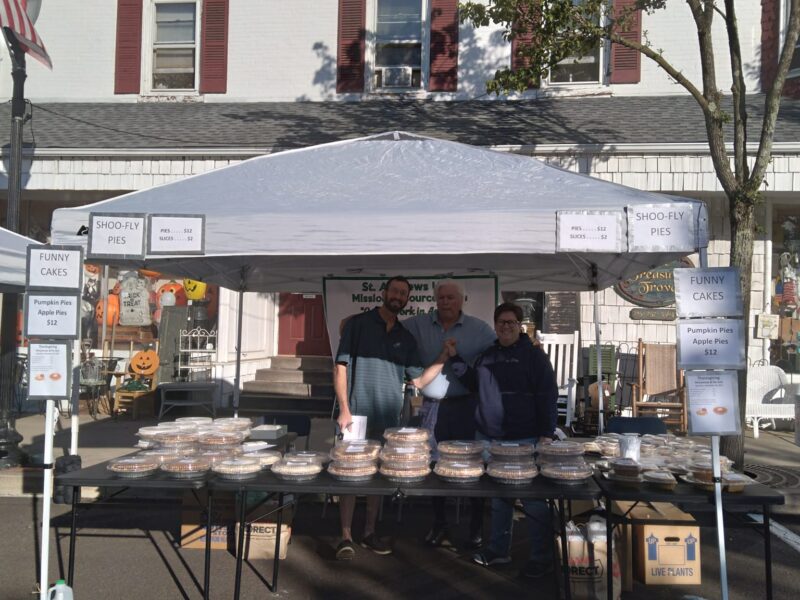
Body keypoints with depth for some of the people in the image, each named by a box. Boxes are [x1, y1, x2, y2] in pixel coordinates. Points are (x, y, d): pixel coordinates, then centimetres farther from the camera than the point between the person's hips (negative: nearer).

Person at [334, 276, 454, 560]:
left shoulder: (406, 338, 12)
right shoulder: (358, 324, -2)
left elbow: (419, 380, 11)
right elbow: (340, 367, -5)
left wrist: (443, 358, -1)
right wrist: (344, 409, -12)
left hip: (388, 418, 5)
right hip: (357, 413, -5)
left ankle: (369, 533, 24)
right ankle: (346, 536, 7)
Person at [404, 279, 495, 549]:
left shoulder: (479, 329, 0)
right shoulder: (418, 325, 3)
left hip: (468, 405, -2)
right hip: (433, 407, 2)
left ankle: (476, 526, 20)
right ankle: (439, 524, 26)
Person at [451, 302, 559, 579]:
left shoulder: (533, 354, -5)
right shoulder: (487, 355, 12)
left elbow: (548, 395, -9)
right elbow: (476, 384, 19)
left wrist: (546, 434, -14)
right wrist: (456, 360, 8)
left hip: (524, 440, -6)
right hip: (490, 437, 6)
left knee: (534, 500, 2)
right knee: (498, 497, 16)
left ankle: (542, 558, 14)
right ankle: (498, 550, 29)